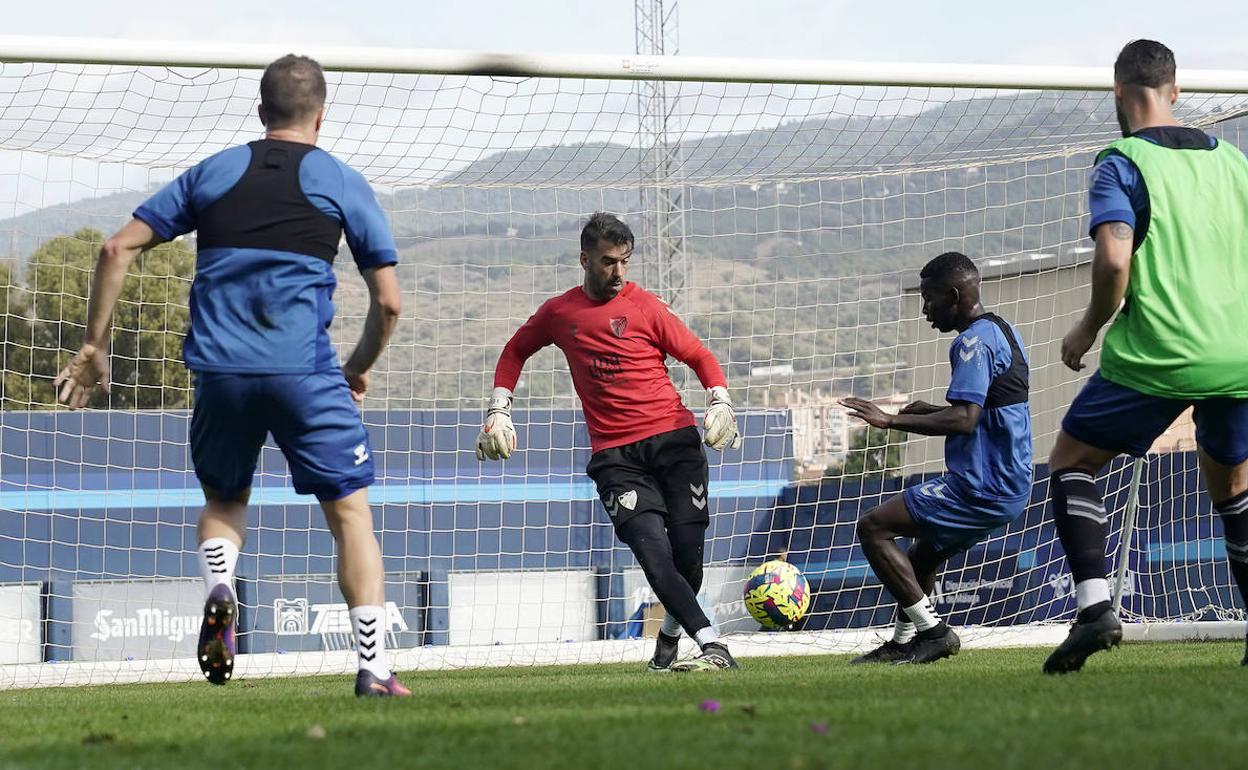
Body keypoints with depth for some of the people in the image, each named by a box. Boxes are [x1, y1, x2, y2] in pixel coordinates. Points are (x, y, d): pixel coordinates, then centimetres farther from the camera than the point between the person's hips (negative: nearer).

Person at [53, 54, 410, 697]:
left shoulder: (211, 174, 15)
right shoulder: (342, 184, 8)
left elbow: (118, 249, 11)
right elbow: (388, 302, 6)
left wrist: (94, 346, 16)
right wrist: (357, 370, 23)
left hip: (219, 370, 3)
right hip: (304, 371, -2)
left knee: (223, 499, 25)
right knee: (350, 511, 5)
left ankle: (217, 590, -5)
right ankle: (373, 667, -5)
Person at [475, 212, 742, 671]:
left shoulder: (644, 306, 3)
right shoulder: (558, 312, 10)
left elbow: (699, 356, 7)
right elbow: (516, 350, 28)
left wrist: (721, 401, -10)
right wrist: (499, 410, 19)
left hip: (672, 437, -1)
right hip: (614, 453, 1)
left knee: (688, 551, -7)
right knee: (653, 551, -18)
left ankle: (671, 634, 20)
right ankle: (712, 646, -24)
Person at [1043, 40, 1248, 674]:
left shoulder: (1121, 162, -4)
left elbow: (1114, 259, -17)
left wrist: (1089, 329, -1)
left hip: (1156, 358, -5)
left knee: (1072, 462, 11)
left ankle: (1095, 606, -8)